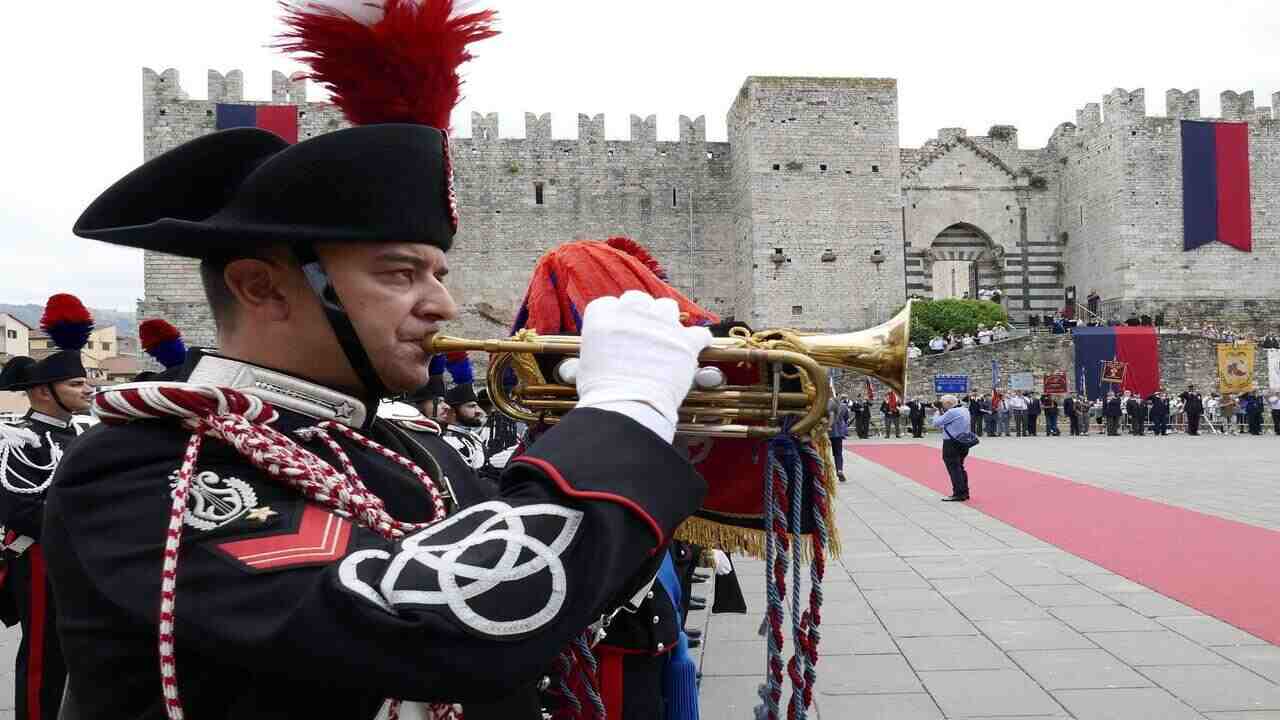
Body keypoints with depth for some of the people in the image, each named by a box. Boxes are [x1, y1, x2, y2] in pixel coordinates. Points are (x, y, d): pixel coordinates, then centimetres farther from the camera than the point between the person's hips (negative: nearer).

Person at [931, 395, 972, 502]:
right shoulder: (965, 410, 10)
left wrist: (939, 412, 0)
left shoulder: (951, 412, -19)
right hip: (963, 443, 10)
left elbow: (936, 423, -14)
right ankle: (964, 492, 24)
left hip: (951, 444, -10)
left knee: (954, 469, -4)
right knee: (960, 467, 19)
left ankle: (958, 494, -2)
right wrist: (942, 413, 9)